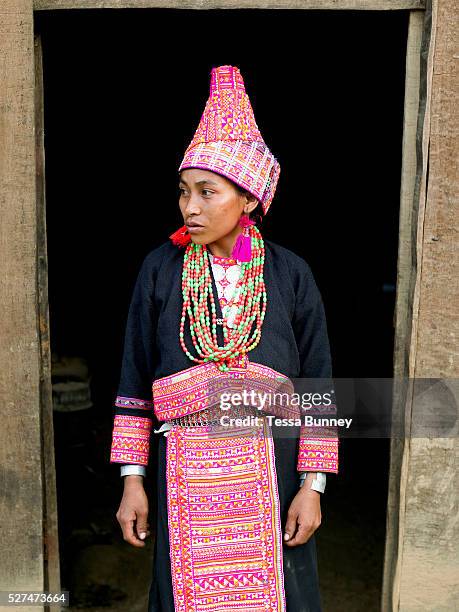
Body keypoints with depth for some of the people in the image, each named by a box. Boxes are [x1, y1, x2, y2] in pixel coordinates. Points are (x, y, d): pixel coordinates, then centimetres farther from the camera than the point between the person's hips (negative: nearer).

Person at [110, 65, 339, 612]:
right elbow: (134, 382, 3)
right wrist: (132, 481, 1)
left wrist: (312, 486, -2)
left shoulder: (289, 275, -1)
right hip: (187, 470, 1)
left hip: (272, 469, 0)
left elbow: (318, 388, 1)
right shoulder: (161, 269, 1)